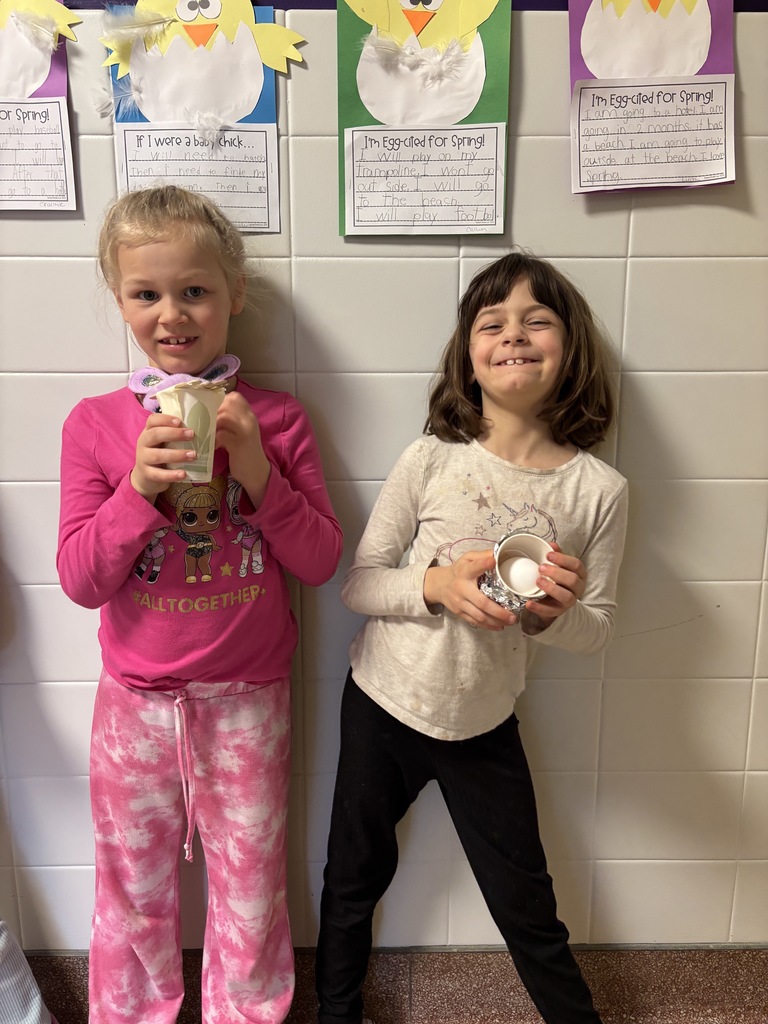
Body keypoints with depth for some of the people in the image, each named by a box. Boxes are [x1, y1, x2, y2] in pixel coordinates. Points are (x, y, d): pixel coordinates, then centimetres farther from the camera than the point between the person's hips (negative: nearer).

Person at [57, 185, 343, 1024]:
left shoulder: (275, 419, -7)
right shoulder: (95, 424, -6)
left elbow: (320, 563, -7)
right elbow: (79, 580, -8)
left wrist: (258, 473, -22)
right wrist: (139, 487, -24)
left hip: (247, 699, 0)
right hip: (136, 700, 1)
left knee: (251, 887, 18)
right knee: (134, 891, 21)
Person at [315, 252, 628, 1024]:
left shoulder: (599, 490, -11)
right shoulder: (430, 460, -13)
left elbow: (593, 632, -1)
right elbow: (355, 583, -7)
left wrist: (554, 613, -23)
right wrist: (437, 585, -25)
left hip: (484, 727, 0)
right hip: (381, 707, 1)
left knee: (526, 906, 15)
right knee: (354, 875, 21)